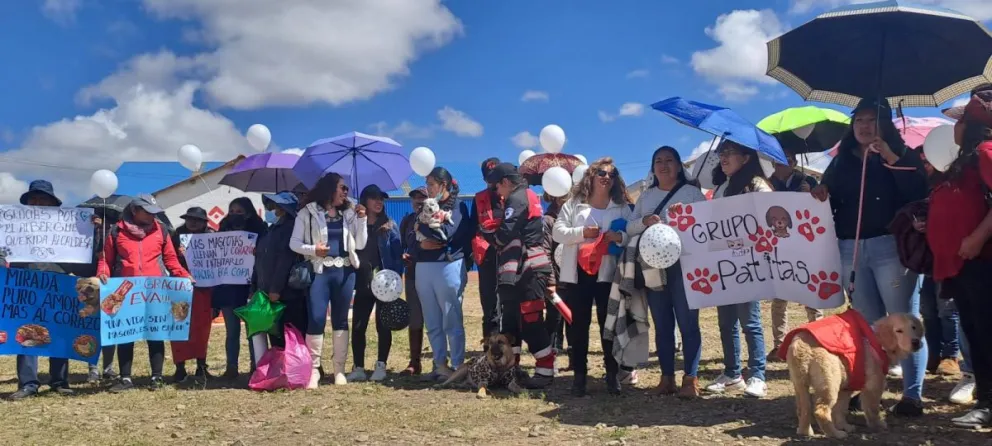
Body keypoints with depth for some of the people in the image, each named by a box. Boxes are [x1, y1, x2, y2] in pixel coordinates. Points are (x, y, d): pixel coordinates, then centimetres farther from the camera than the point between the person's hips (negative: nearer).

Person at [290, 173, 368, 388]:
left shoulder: (349, 213, 12)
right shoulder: (308, 212, 1)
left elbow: (360, 244, 7)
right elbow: (294, 243, -2)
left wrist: (362, 219, -2)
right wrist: (313, 250, -18)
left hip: (345, 272, 4)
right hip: (319, 271, -4)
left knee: (340, 320, 7)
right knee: (316, 320, -10)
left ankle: (339, 370, 13)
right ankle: (314, 370, 1)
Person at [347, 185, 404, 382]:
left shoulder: (390, 225, 4)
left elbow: (397, 256, 0)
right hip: (363, 283, 2)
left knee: (383, 325, 3)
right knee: (358, 326, 1)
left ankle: (381, 366, 11)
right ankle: (358, 368, 9)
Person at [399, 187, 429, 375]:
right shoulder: (407, 220, 11)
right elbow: (400, 246, 14)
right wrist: (401, 256, -5)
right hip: (413, 275, 4)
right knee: (414, 320, 8)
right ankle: (414, 363, 16)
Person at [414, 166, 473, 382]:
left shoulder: (458, 206, 1)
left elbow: (445, 233, -14)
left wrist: (421, 227, 0)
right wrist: (422, 243, -8)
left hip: (448, 266, -6)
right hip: (423, 268, 7)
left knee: (452, 321, -3)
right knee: (432, 323, 8)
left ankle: (457, 367, 1)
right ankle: (440, 365, 14)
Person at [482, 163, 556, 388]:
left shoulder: (517, 199, -9)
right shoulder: (527, 197, 22)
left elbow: (505, 235, -16)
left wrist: (488, 229, 3)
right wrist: (496, 229, 8)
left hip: (528, 270, -10)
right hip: (522, 270, 10)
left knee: (530, 322, -9)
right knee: (511, 320, 12)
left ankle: (545, 371, -5)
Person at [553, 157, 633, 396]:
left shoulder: (622, 207, 9)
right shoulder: (573, 204, 6)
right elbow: (558, 233, -1)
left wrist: (620, 237, -18)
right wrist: (582, 232, -15)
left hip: (607, 273, 0)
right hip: (578, 272, 0)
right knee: (578, 325, 4)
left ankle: (613, 374, 15)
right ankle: (579, 375, 12)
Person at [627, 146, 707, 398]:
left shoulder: (692, 192, 5)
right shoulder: (645, 196, 16)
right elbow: (630, 228, 9)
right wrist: (645, 221, -11)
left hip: (683, 264, -4)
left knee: (687, 323, -4)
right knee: (662, 325, 8)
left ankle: (691, 378, 2)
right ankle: (667, 377, 15)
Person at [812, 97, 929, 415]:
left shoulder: (902, 155, 4)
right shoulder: (842, 161, 15)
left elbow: (918, 194, -13)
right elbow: (831, 203, 16)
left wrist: (892, 159, -16)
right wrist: (820, 196, -6)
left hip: (890, 246, -4)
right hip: (851, 249, 4)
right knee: (867, 324, 9)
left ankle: (912, 396, 2)